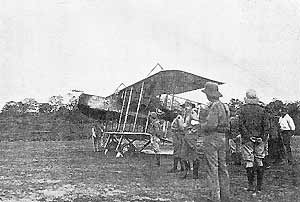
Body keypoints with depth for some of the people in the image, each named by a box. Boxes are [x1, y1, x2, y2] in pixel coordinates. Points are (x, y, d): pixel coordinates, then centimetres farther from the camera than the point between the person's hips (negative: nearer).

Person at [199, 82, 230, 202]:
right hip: (222, 138, 9)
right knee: (222, 167, 12)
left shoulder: (214, 106, -16)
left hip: (212, 138, -9)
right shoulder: (224, 106, 13)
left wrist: (202, 126, -5)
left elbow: (212, 124, -25)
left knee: (212, 169, -5)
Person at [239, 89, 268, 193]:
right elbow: (265, 126, 2)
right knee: (259, 161, 7)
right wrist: (263, 139, 3)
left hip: (247, 139, -3)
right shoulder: (261, 109, 5)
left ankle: (251, 185, -1)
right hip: (260, 139, 3)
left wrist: (247, 137, -7)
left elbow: (241, 125, -10)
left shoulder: (243, 109, -3)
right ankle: (259, 186, 10)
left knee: (249, 162, 0)